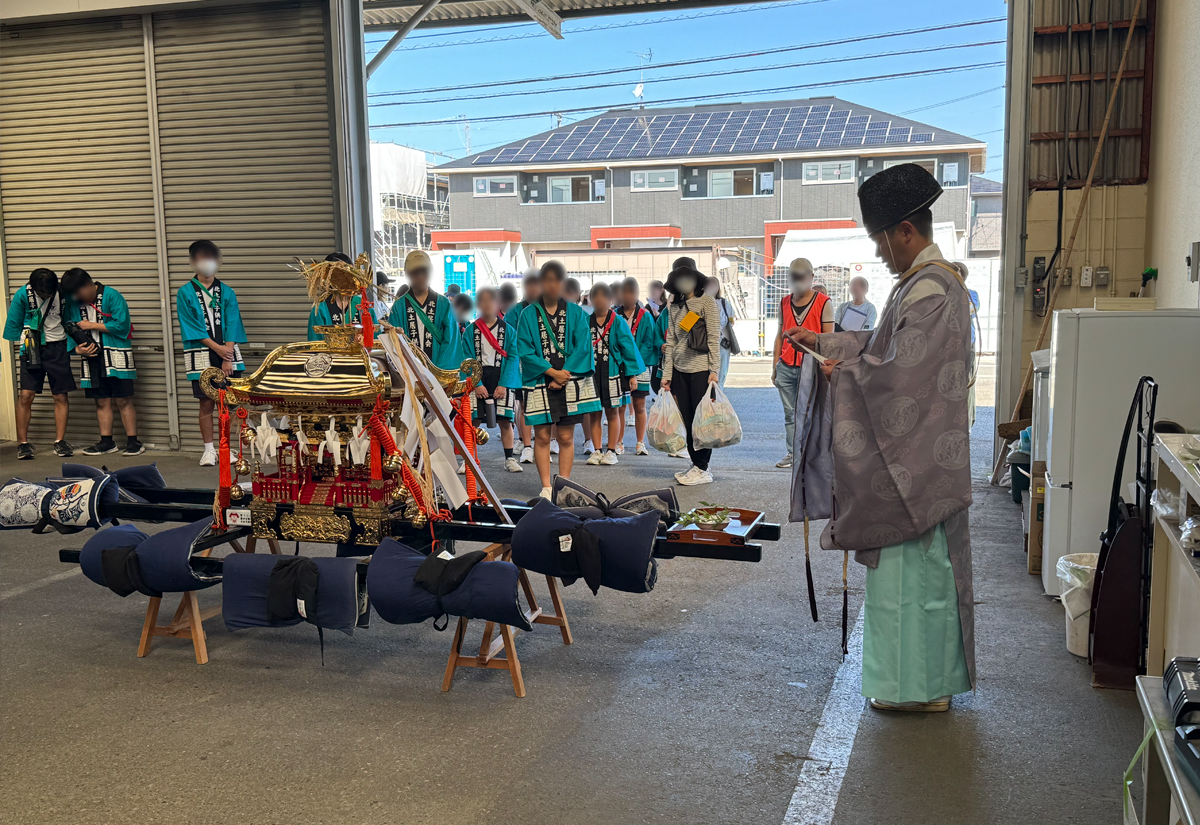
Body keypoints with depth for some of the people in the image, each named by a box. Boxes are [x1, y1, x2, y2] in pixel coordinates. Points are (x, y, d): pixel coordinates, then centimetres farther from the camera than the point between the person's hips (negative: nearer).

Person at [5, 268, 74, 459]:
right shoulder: (23, 295, -9)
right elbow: (14, 324, 3)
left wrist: (71, 345, -2)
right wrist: (24, 343, 3)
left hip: (58, 348, 1)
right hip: (33, 348, -1)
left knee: (61, 396, 1)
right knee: (26, 395, -8)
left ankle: (60, 441, 11)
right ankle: (22, 443, 2)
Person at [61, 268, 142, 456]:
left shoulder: (112, 297, -9)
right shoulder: (74, 304, 9)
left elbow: (122, 325, -16)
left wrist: (92, 325, -11)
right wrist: (78, 347, -8)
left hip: (117, 357, -5)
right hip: (93, 358, 6)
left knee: (124, 400, -5)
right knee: (102, 401, 8)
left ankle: (133, 441, -1)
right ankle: (106, 442, 15)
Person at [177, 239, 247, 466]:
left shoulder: (227, 292, 9)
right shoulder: (185, 293, 3)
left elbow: (232, 325, 2)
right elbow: (191, 327, -4)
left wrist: (227, 358, -8)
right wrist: (217, 348, -12)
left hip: (227, 352, 2)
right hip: (201, 354, -2)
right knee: (206, 402, 0)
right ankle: (209, 450, 9)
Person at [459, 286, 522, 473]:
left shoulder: (508, 330, 4)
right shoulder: (470, 331, 4)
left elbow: (512, 358, -2)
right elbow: (467, 359, -2)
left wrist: (504, 384, -12)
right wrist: (476, 384, -13)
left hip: (502, 380, 0)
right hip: (477, 380, 0)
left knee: (505, 421, 1)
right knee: (473, 421, -2)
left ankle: (509, 459, 12)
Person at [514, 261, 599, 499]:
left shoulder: (575, 313, 7)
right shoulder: (528, 314, 4)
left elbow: (582, 347, -1)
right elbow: (524, 350, -3)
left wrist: (565, 374, -12)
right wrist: (551, 371, -12)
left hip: (570, 382, 1)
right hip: (539, 383, 0)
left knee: (566, 437, 3)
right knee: (542, 436, 0)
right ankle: (546, 487, 8)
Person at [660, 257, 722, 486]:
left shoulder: (707, 301, -2)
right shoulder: (674, 306, 13)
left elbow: (714, 338, -6)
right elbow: (671, 341, 12)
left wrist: (714, 370, -12)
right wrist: (667, 374, 8)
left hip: (700, 368, -5)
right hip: (679, 370, 5)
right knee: (687, 420, 7)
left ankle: (702, 469, 2)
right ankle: (695, 465, 15)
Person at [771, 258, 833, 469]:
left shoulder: (823, 303, 0)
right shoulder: (785, 303, 14)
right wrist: (775, 365, 12)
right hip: (786, 366, 5)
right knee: (789, 413, 7)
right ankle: (792, 453, 13)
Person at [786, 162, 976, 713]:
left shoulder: (929, 291, -21)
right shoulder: (929, 281, 13)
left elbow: (899, 373, -23)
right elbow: (887, 345, 20)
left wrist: (843, 374, -9)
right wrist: (823, 342, 18)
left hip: (914, 458, -10)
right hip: (915, 455, 10)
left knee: (911, 567, 0)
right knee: (924, 565, 17)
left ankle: (920, 687, 12)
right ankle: (932, 677, 29)